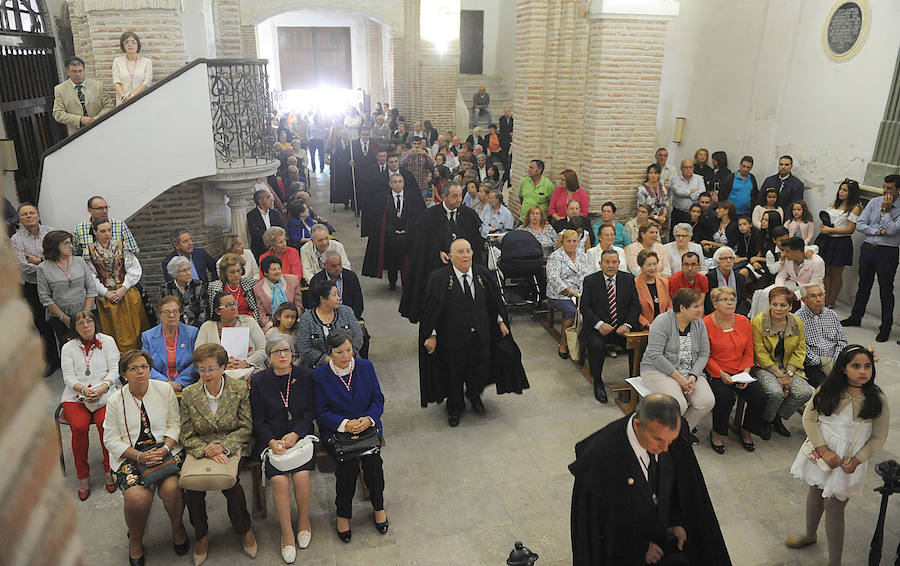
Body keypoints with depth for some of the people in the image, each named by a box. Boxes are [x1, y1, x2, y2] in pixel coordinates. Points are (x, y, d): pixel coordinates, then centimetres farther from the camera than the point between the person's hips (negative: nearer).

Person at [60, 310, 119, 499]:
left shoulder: (107, 341, 10)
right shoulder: (68, 348, 13)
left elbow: (114, 370, 2)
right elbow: (69, 377, 3)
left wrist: (102, 388, -16)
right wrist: (84, 389, -16)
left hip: (105, 393, -1)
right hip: (76, 395, 1)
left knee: (105, 423, -29)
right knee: (79, 426, -27)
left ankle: (109, 471, -11)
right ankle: (83, 477, -11)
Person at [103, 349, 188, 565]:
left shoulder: (164, 390, 4)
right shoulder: (115, 401, 2)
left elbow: (175, 424, 4)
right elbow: (111, 440, 0)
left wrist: (165, 448, -13)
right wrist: (139, 456, -14)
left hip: (165, 449, 0)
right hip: (130, 456, 0)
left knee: (171, 488, -27)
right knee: (137, 496, -27)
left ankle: (177, 527, 6)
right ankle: (135, 540, 5)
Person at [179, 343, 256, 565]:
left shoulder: (240, 390, -1)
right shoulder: (189, 394, 3)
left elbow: (246, 428, -1)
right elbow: (187, 436, 2)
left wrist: (223, 446, -17)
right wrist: (207, 450, -17)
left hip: (232, 449, -2)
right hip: (201, 451, 2)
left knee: (230, 484, -30)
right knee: (192, 489, -26)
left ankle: (244, 530, 0)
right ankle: (201, 535, 4)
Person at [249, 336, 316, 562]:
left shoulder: (305, 376, 1)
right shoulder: (259, 381, 1)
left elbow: (309, 412, 2)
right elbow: (259, 420, 1)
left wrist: (294, 435, -12)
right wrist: (273, 442, -13)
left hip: (300, 435, 0)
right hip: (271, 439, 0)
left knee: (301, 475, -22)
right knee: (279, 480, -22)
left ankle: (303, 521, 6)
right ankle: (287, 533, -4)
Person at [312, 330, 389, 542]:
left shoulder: (365, 367, 2)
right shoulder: (320, 375, -5)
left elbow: (378, 399, 5)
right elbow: (322, 412, -4)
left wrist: (368, 419, -14)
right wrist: (345, 424, -19)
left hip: (367, 426, 2)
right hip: (336, 430, -2)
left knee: (372, 460, -22)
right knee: (349, 464, -25)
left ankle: (378, 507, 4)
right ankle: (343, 514, -1)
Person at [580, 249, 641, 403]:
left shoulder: (628, 279, 7)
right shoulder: (590, 281, 1)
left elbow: (635, 305, 5)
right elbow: (585, 307, -2)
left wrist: (627, 324, -12)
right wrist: (599, 324, -18)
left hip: (622, 327, 2)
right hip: (598, 328, -2)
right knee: (597, 345, -32)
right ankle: (597, 382, -8)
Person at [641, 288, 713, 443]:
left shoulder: (699, 324, 5)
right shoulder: (662, 321, -13)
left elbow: (704, 354, 6)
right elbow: (655, 355, -18)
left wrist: (693, 376, -11)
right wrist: (678, 377, -20)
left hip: (692, 371, 6)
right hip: (658, 369, -6)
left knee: (707, 401, -20)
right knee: (678, 404, -30)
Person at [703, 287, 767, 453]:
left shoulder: (743, 321, 8)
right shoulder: (706, 323, -8)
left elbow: (749, 352, 11)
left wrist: (746, 372, -4)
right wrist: (721, 374, -16)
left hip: (740, 372, 5)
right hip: (716, 374, -5)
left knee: (760, 396, -16)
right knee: (725, 397, -29)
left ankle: (746, 430, 12)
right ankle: (717, 433, -1)